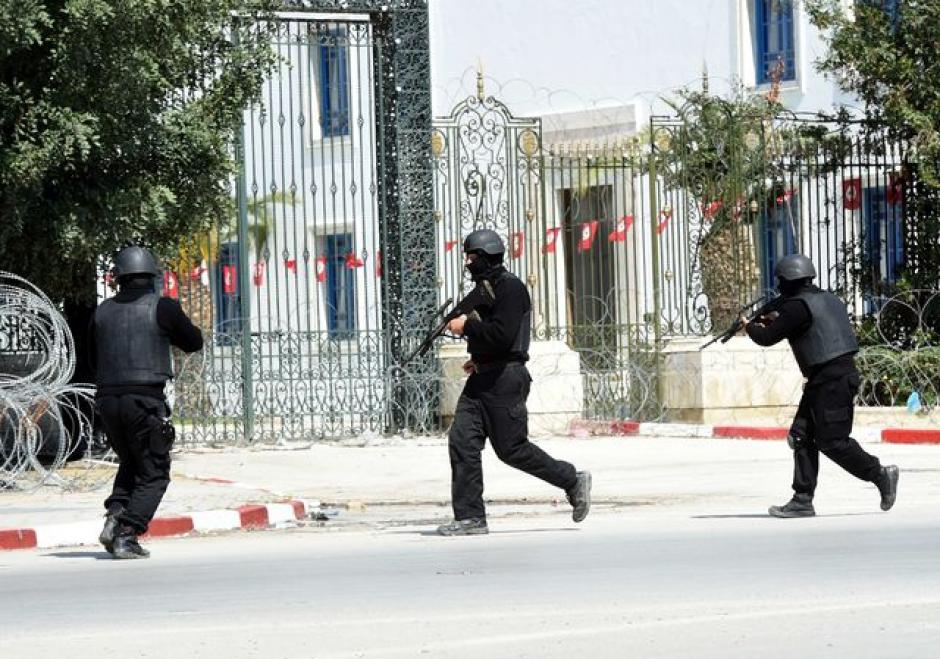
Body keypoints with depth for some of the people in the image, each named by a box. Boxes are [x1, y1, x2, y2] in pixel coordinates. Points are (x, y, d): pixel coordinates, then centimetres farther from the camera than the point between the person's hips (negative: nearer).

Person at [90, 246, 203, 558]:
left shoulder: (102, 312, 10)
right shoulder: (163, 308, -4)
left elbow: (94, 360, 18)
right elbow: (194, 342, 10)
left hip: (107, 400, 5)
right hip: (146, 400, -5)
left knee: (130, 464, 25)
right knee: (153, 474, 5)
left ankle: (114, 517, 3)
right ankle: (127, 536, -10)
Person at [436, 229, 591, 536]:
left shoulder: (510, 288, -13)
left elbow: (502, 335, -24)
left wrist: (467, 325, -14)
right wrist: (479, 359, 16)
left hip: (505, 380, -9)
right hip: (482, 378, 9)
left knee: (511, 448, -5)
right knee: (462, 441, -2)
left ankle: (573, 481, 13)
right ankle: (470, 517, -2)